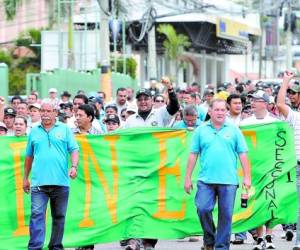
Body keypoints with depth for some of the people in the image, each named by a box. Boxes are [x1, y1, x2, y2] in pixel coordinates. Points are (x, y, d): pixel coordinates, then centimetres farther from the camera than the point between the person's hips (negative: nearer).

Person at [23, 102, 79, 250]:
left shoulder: (64, 130, 9)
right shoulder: (34, 132, 13)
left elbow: (74, 150, 4)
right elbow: (29, 156, 19)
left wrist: (74, 167, -13)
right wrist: (25, 178, 18)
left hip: (60, 182, 0)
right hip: (39, 182, 0)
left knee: (59, 216, 7)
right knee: (37, 214, -11)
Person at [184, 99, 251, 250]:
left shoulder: (234, 130, 7)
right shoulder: (201, 130, 8)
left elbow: (242, 155, 5)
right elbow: (193, 155, 9)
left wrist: (247, 177, -1)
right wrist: (188, 178, 7)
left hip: (228, 181, 0)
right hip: (206, 180, 0)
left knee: (226, 214, 1)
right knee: (203, 209, -10)